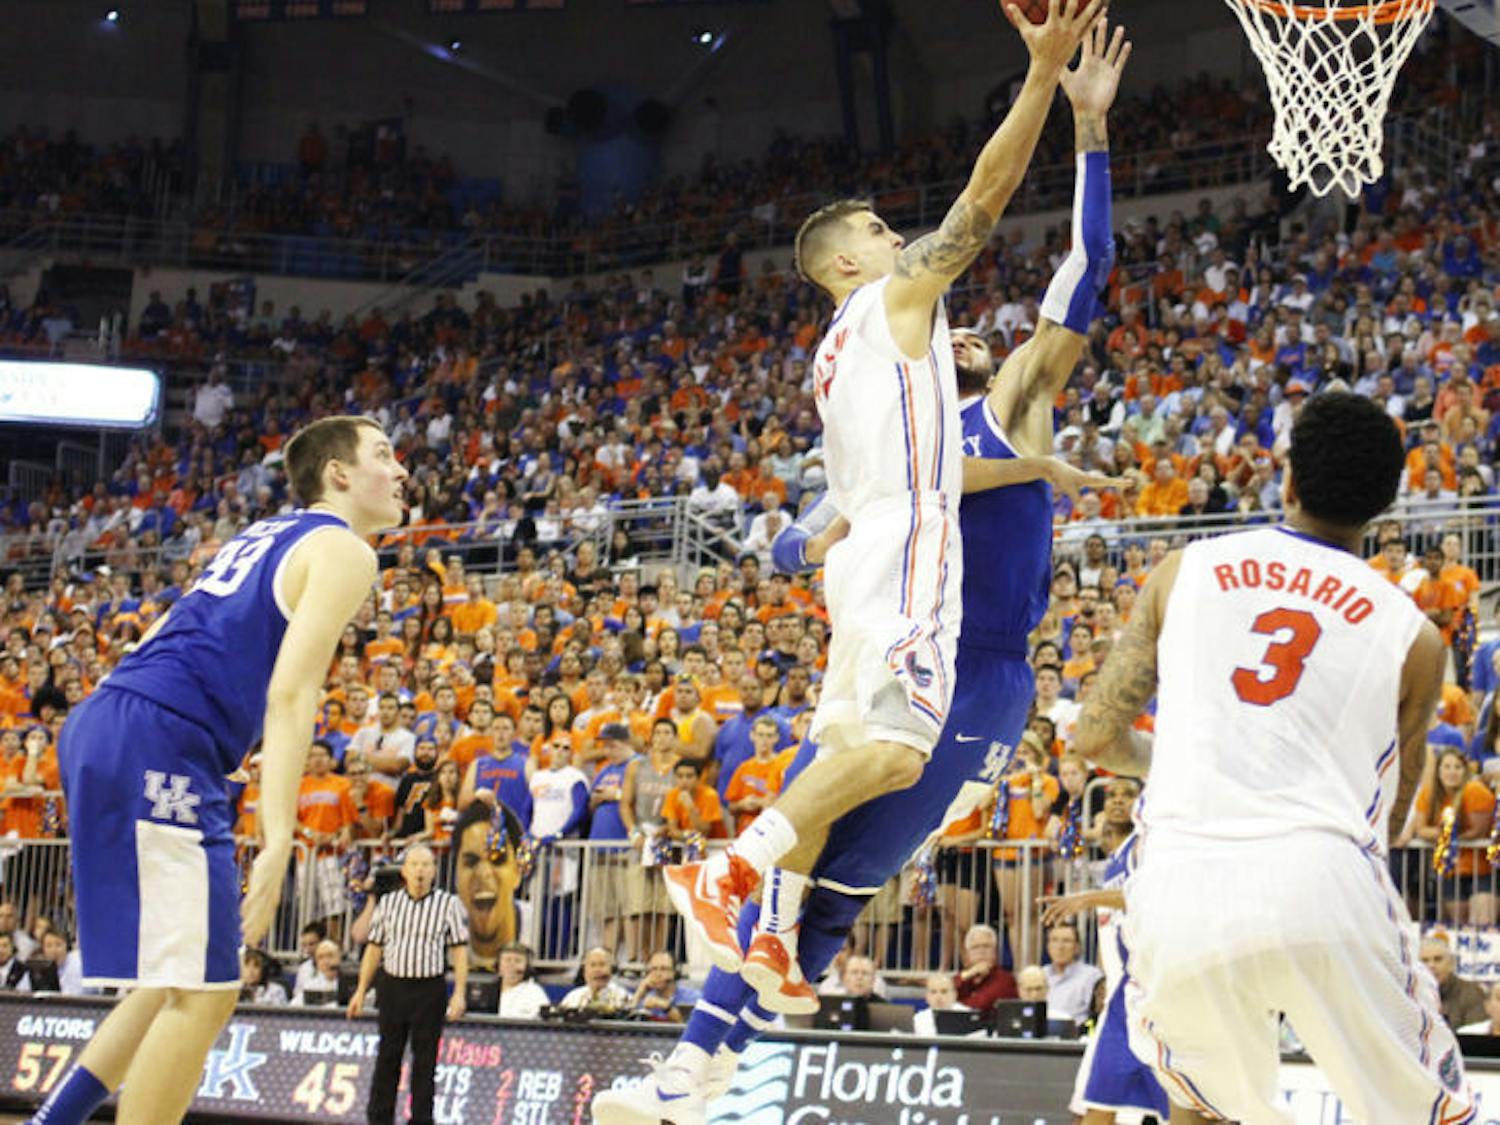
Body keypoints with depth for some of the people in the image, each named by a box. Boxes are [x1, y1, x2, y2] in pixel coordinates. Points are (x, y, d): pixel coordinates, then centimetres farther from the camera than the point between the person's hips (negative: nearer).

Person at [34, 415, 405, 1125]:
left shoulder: (263, 537, 26)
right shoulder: (342, 550, -1)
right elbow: (289, 694, -14)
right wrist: (277, 838, -21)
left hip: (99, 729, 9)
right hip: (155, 750, -9)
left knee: (180, 982, 18)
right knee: (201, 993, -8)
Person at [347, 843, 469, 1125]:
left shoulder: (449, 904, 1)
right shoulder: (388, 902, 8)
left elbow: (460, 950, -1)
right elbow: (374, 948, 12)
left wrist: (459, 994, -9)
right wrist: (361, 990, 8)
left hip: (429, 988, -2)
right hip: (392, 985, 2)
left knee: (425, 1060, 1)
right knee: (388, 1056, 6)